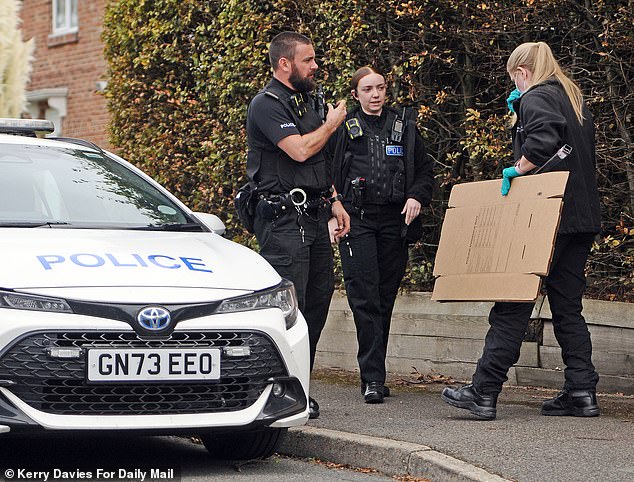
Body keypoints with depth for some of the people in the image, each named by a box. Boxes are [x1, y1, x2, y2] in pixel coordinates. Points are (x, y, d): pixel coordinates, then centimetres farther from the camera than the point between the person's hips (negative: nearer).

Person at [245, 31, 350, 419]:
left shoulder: (306, 101, 19)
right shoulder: (267, 104, -10)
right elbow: (300, 150, -21)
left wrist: (334, 201, 18)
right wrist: (331, 124, -5)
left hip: (313, 215, 9)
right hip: (284, 216, -9)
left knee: (319, 297, 9)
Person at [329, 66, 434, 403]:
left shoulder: (404, 126, 14)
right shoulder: (343, 128, 6)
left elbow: (424, 170, 19)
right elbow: (323, 170, 6)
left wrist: (417, 197, 0)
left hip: (395, 221, 3)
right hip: (356, 220, -3)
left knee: (385, 299, 6)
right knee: (364, 296, -12)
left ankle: (373, 375, 15)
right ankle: (373, 378, -14)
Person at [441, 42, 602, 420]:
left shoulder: (536, 98, -7)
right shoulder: (574, 99, 19)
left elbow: (542, 143, -26)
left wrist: (518, 169, -11)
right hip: (582, 217, 8)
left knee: (513, 305, -6)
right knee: (567, 306, 11)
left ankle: (484, 392, -6)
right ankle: (581, 392, 6)